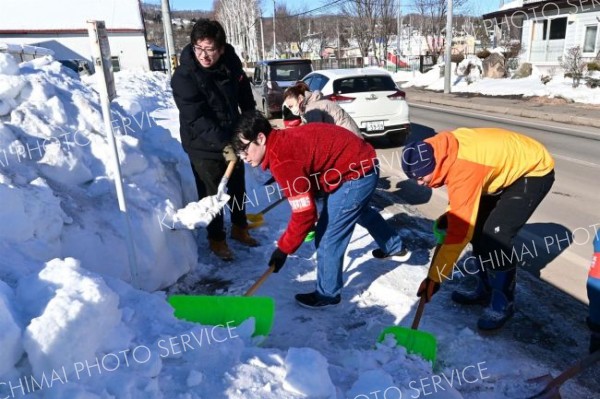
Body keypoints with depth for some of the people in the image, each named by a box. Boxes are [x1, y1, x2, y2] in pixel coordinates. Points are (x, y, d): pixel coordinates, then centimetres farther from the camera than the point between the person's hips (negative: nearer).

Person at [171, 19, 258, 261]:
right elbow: (197, 119, -28)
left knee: (238, 187, 18)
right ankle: (216, 238, 24)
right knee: (212, 194, 3)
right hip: (203, 147, -6)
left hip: (232, 139, 6)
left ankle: (239, 227, 39)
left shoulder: (231, 63, -6)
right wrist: (223, 145, -34)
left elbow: (245, 96, 11)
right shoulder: (183, 78, -22)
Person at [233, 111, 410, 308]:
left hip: (356, 172, -10)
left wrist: (283, 248, -14)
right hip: (362, 162, 10)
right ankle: (395, 247, 59)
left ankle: (327, 294, 20)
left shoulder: (282, 161, -28)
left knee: (327, 239, -2)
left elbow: (304, 214, -25)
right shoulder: (282, 141, -1)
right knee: (360, 211, 35)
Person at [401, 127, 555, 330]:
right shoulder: (445, 152, -12)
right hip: (510, 165, 9)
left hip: (534, 171, -9)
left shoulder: (463, 169, -38)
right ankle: (484, 289, 22)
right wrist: (450, 215, -8)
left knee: (495, 236, -16)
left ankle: (503, 303, 3)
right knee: (478, 227, 7)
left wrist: (434, 276, -30)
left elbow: (460, 231, -35)